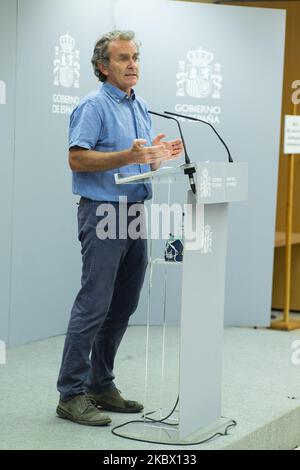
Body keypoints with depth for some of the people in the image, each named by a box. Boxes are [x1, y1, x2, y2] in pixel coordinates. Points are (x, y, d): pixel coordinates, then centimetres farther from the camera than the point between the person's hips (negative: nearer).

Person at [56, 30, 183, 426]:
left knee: (122, 307, 10)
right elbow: (77, 158, -16)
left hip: (135, 213, 8)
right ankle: (72, 394, -2)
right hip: (103, 212, -8)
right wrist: (128, 156, -24)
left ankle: (101, 385, 20)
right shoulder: (94, 106, -7)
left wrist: (159, 157, 2)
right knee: (93, 305, -8)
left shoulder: (141, 108, 18)